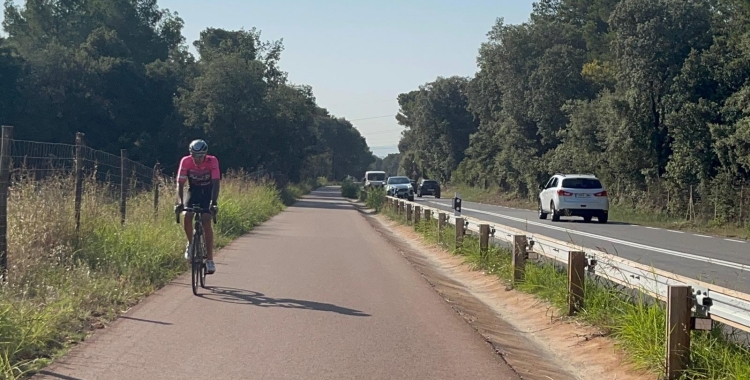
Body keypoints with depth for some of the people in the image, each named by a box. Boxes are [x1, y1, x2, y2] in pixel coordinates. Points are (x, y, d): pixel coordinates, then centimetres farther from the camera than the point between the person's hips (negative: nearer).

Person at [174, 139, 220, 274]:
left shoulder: (212, 161, -25)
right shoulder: (186, 161, -22)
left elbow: (216, 183, -30)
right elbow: (180, 183, -23)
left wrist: (214, 202, -43)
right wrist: (180, 202, -37)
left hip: (208, 191, -2)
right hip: (193, 190, 2)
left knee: (206, 222, -17)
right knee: (187, 217, -23)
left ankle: (210, 260, -14)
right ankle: (191, 243, 7)